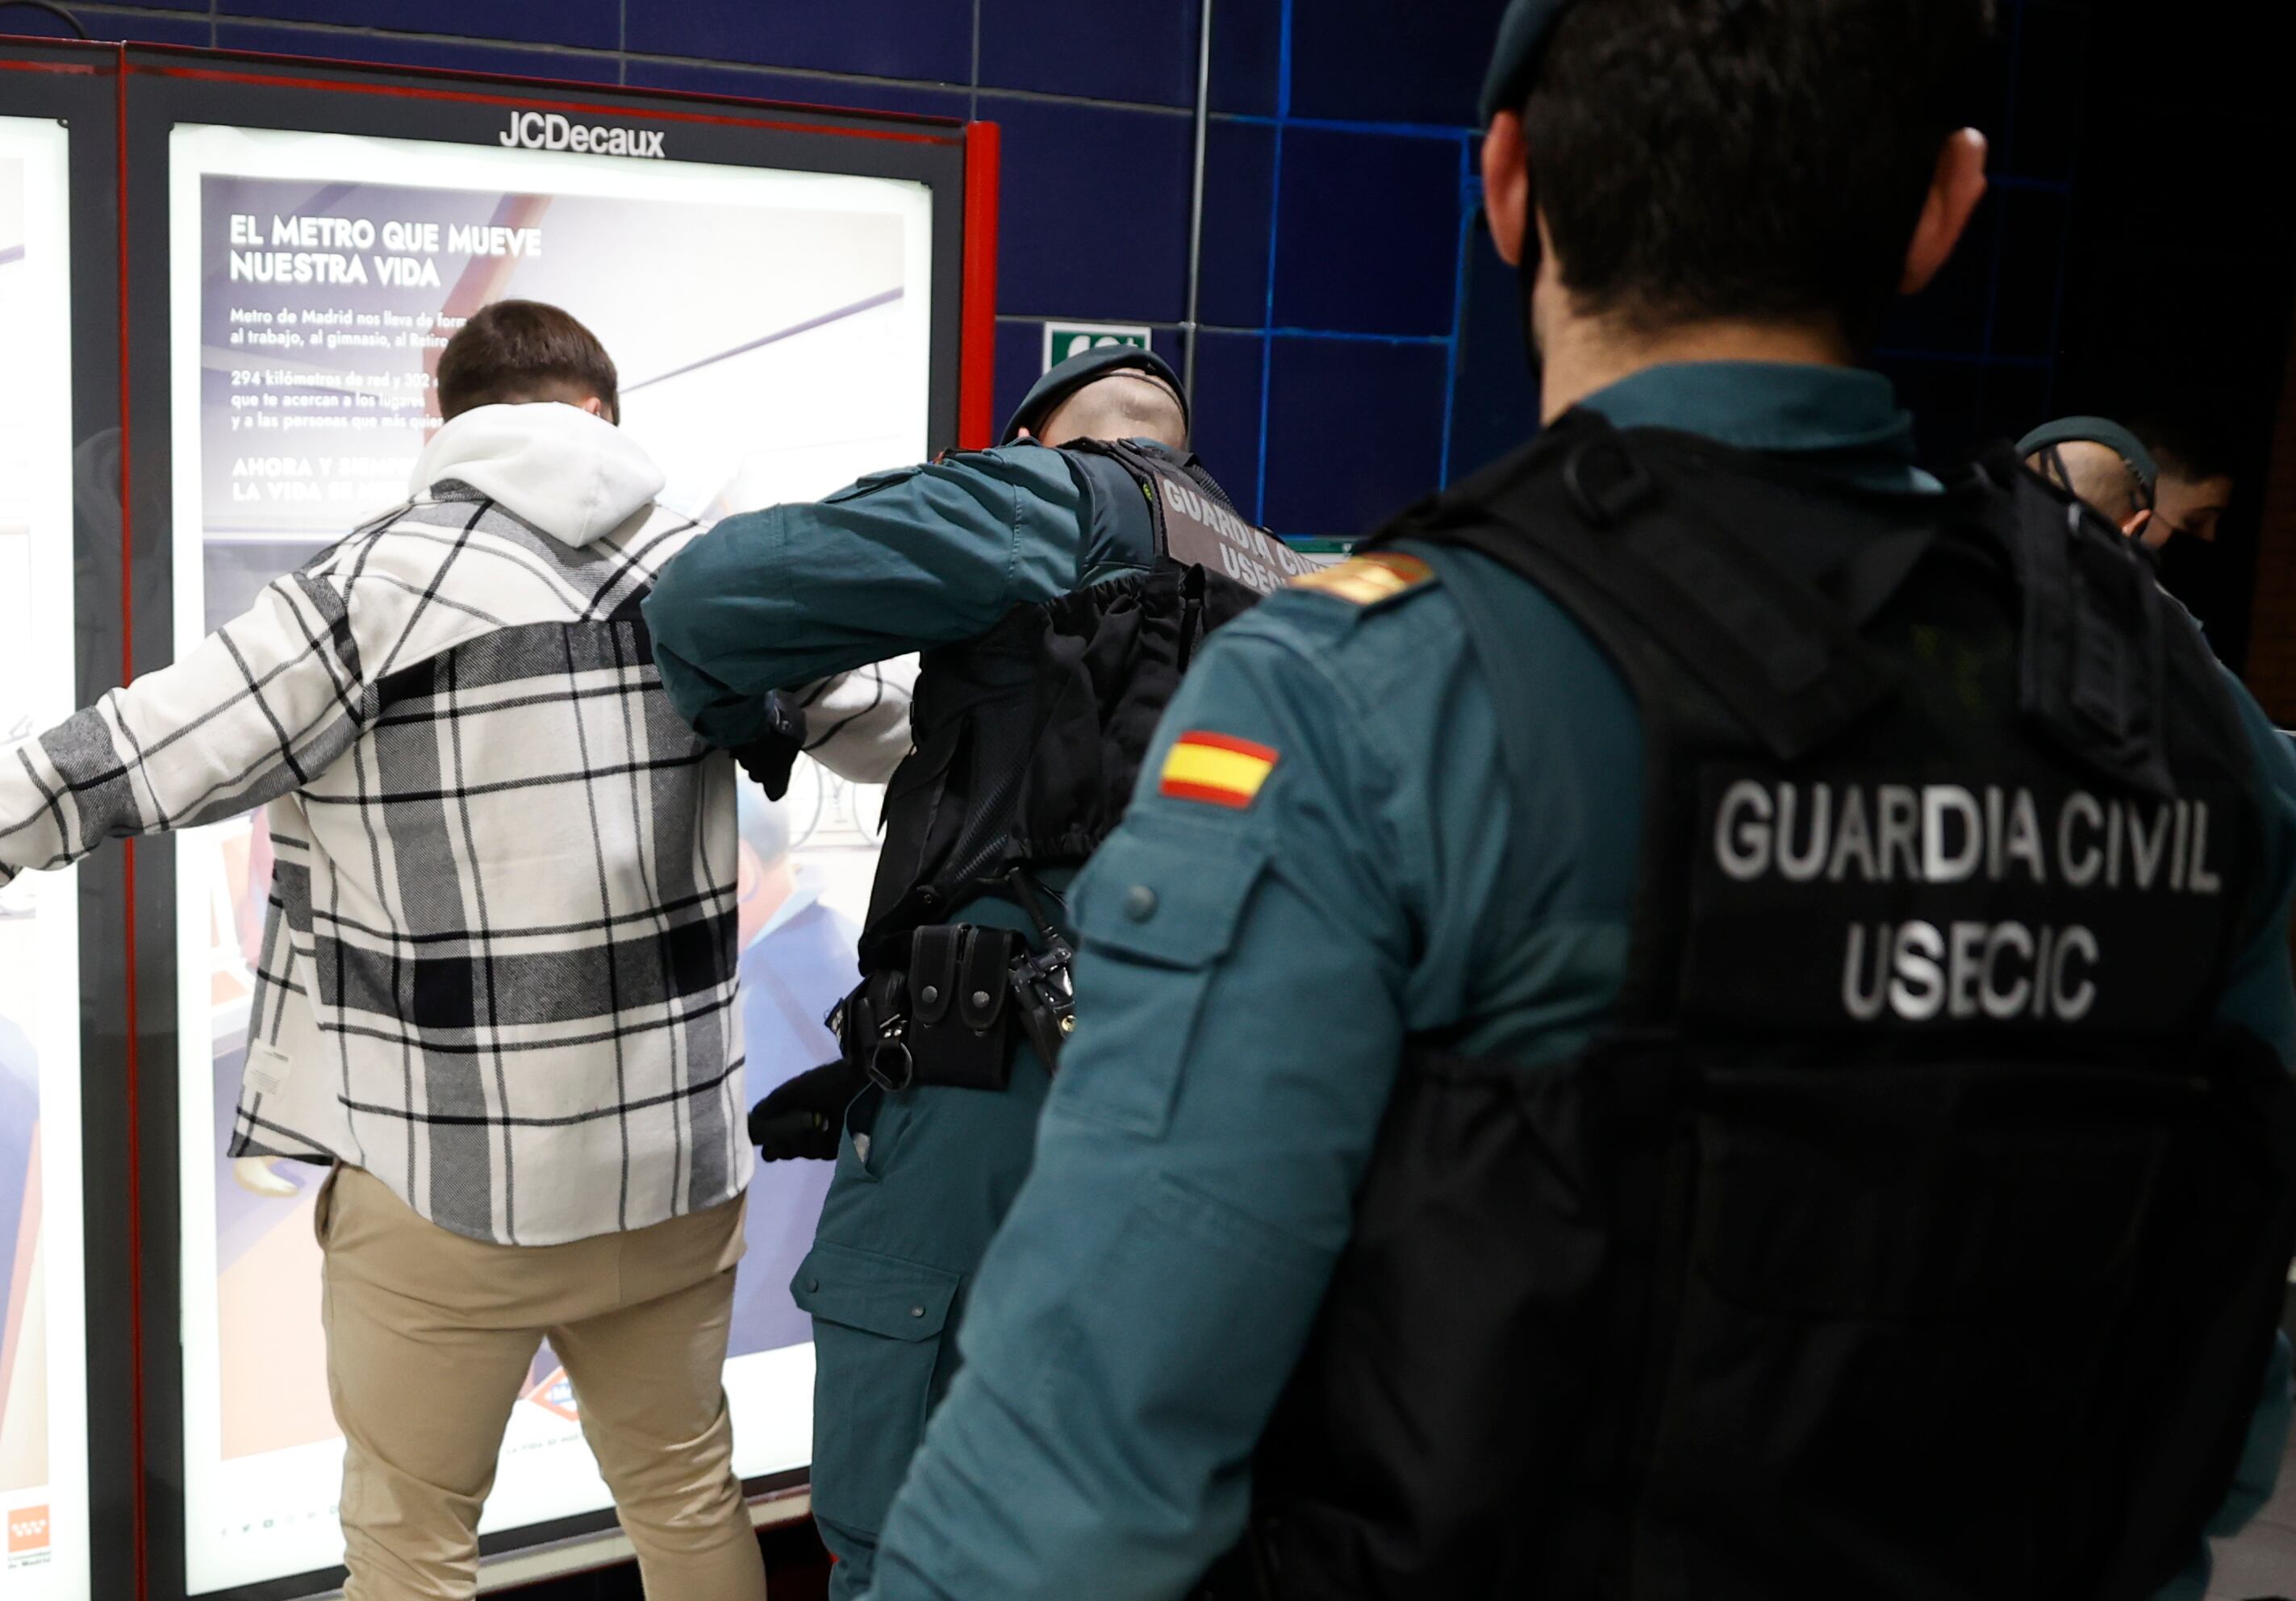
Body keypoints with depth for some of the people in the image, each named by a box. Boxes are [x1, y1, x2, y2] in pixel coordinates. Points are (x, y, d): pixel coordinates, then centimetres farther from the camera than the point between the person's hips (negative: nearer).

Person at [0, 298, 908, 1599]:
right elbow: (886, 719, 11)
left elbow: (138, 760, -11)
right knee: (688, 1489, 22)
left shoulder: (387, 580, -12)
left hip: (453, 1175, -4)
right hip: (673, 1150, 4)